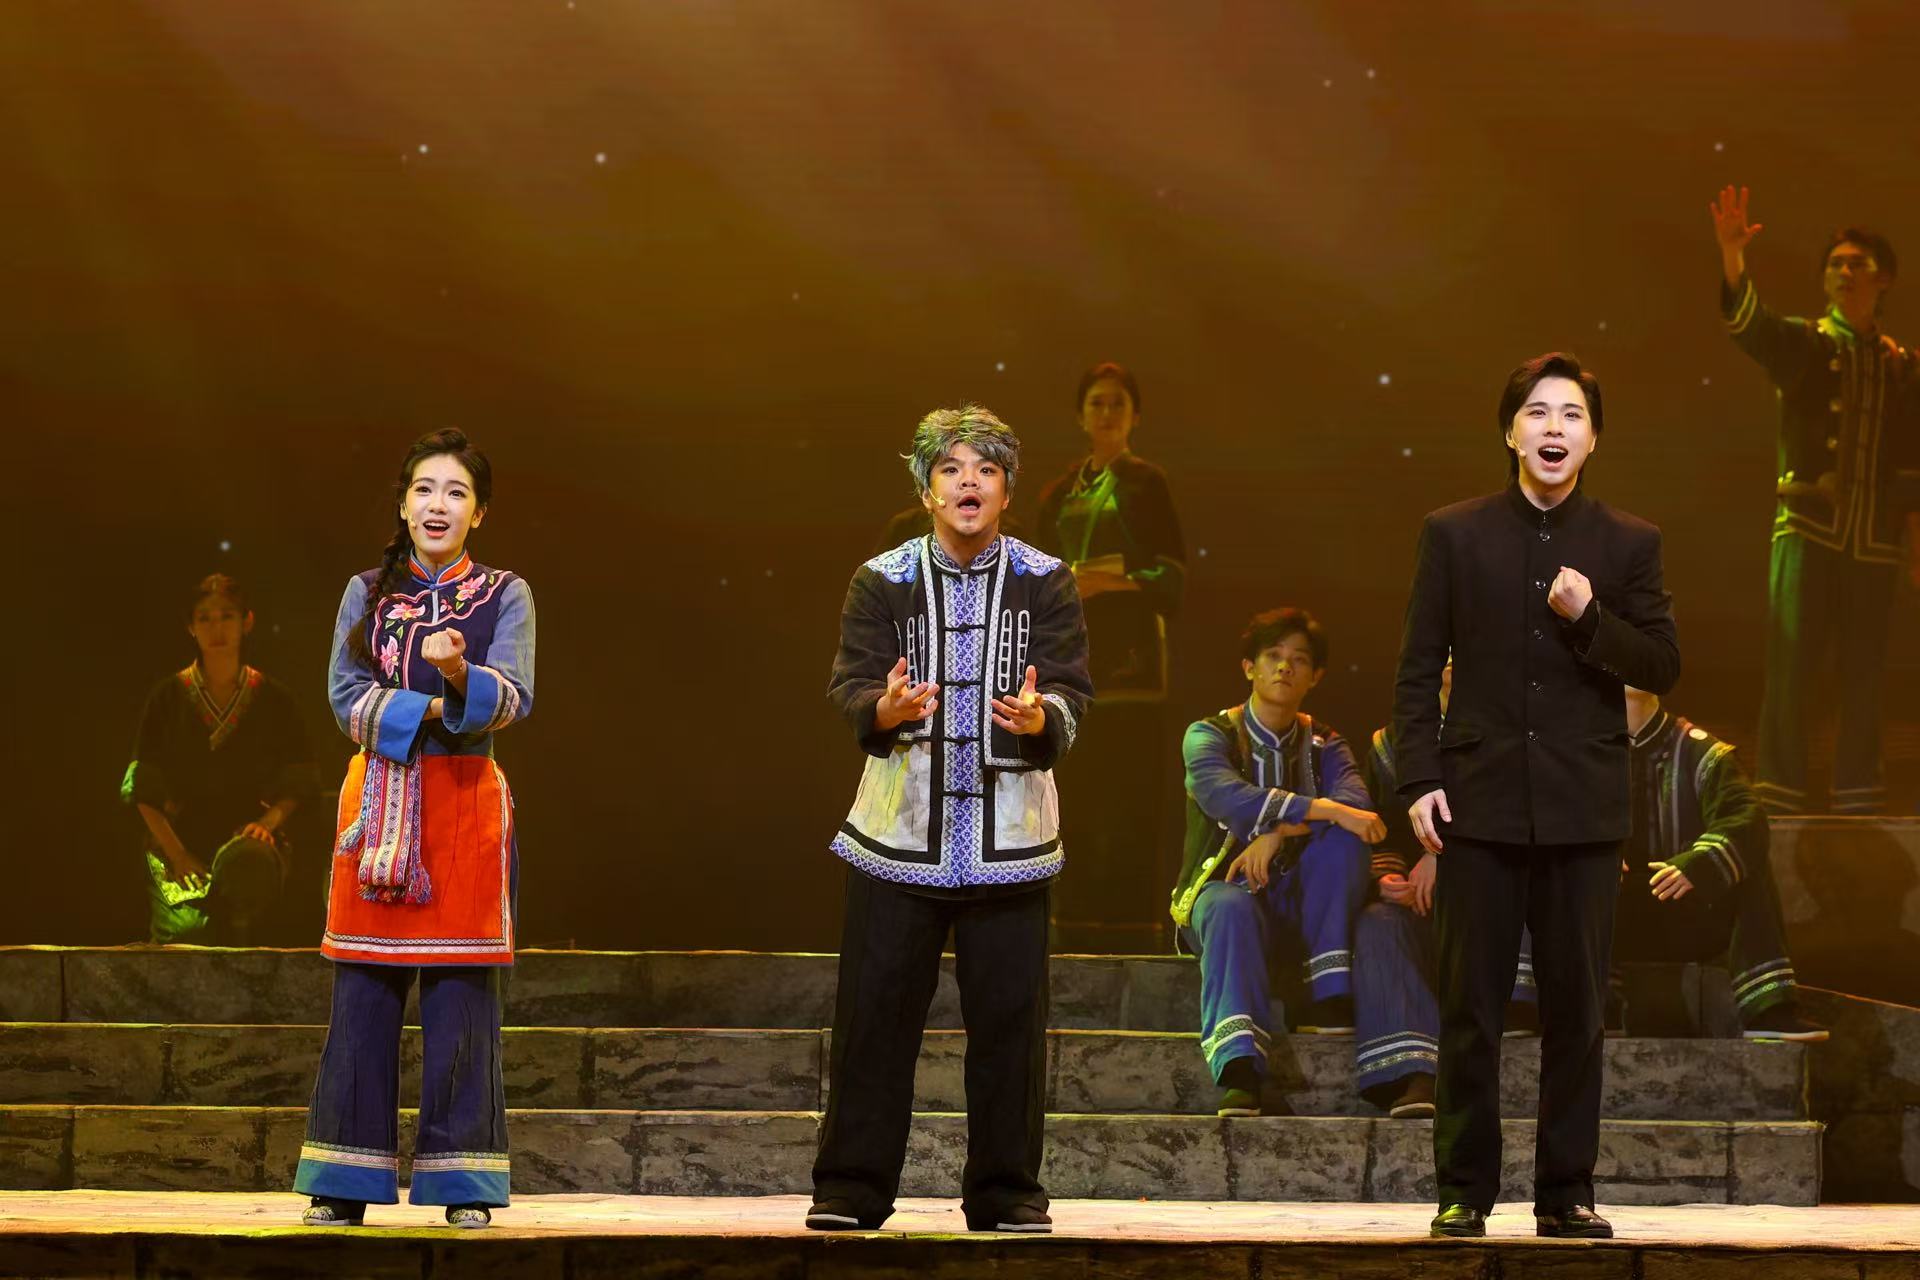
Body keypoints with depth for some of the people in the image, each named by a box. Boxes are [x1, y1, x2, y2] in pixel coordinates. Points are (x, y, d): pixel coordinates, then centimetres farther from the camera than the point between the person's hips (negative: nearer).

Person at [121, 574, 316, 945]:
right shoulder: (168, 698, 8)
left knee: (245, 862, -39)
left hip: (248, 835, 0)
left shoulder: (272, 698, 11)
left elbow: (299, 782, 12)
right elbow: (144, 790, 5)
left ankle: (233, 955, -16)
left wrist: (269, 821, -10)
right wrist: (177, 854, -9)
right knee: (189, 929, -30)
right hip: (179, 838, 0)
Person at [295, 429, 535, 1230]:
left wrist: (461, 672, -30)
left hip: (466, 804, -1)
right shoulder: (367, 592, 11)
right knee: (364, 995, 0)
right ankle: (346, 1185, 4)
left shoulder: (504, 596, 6)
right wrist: (431, 709, -13)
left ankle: (463, 1185, 2)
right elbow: (346, 698, -1)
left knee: (462, 996, -3)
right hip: (378, 798, 1)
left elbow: (514, 698, -10)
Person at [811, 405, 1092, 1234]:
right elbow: (849, 684, -5)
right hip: (900, 828, 0)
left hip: (1009, 835, 0)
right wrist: (885, 708, -28)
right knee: (875, 1011, 0)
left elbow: (1072, 693, -4)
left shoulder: (1044, 582, 4)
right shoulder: (882, 581, 3)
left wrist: (1040, 716, -27)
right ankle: (850, 1187, 8)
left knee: (1008, 1016, 2)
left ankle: (1005, 1190, 11)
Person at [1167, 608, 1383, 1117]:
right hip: (1223, 886, -3)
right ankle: (1239, 1075, -58)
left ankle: (1330, 999, -29)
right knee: (1232, 907, -39)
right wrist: (1326, 810, -33)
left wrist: (1280, 831, -29)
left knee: (1340, 838, -24)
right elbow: (1227, 796, -23)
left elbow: (1357, 801, -11)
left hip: (1297, 901, 3)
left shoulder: (1323, 745, 11)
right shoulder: (1210, 735, 0)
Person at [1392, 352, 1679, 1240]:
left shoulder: (1629, 544, 6)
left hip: (1582, 808, 1)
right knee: (1469, 1008, 1)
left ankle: (1566, 1192, 11)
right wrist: (1418, 781, -6)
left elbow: (1662, 668, 3)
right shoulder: (1454, 534, 4)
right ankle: (1464, 1192, 7)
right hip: (1481, 801, -1)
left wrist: (1591, 617, -14)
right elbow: (1418, 669, 3)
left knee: (1575, 1007, 4)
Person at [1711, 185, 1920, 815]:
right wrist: (1731, 256, -34)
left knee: (1863, 677, 6)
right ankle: (1778, 798, -8)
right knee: (1791, 668, -9)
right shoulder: (1804, 344, 4)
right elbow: (1748, 322, -17)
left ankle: (1858, 801, 13)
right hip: (1807, 529, -3)